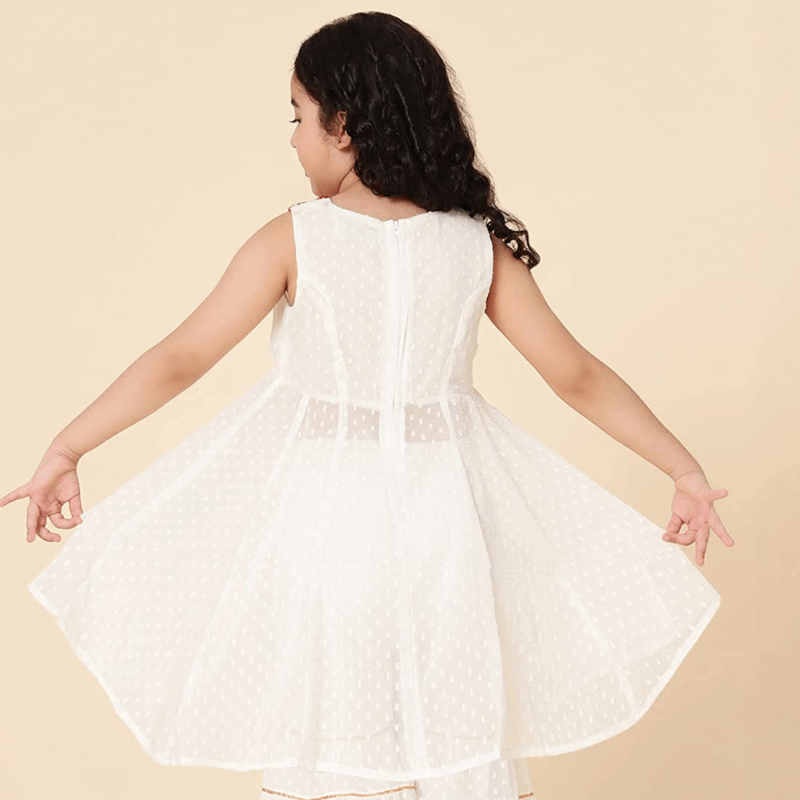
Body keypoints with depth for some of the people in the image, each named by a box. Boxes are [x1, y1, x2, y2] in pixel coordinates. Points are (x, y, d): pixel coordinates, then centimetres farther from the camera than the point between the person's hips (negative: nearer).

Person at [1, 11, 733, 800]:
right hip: (443, 497, 2)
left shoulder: (294, 239, -10)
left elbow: (178, 360, -10)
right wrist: (686, 471, 7)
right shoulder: (479, 246, -3)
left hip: (319, 504, -2)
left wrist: (65, 449, -2)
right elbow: (578, 375, -2)